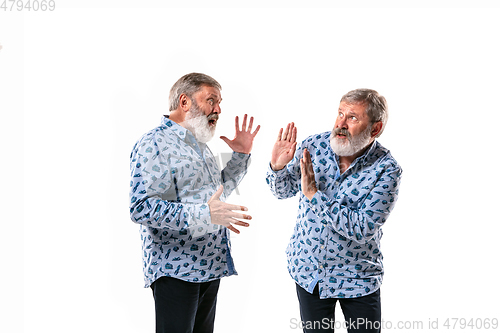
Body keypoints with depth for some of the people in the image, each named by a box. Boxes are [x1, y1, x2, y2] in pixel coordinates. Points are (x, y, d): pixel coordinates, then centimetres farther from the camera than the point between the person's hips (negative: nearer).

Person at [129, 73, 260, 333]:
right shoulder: (155, 143, -14)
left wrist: (241, 155, 16)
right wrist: (205, 214, -30)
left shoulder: (198, 144, 17)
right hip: (176, 271, -9)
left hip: (210, 267, 9)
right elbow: (142, 208, -25)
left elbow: (218, 189, 29)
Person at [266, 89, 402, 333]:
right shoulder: (315, 145, -10)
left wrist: (314, 194, -30)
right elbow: (283, 191, 4)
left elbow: (362, 230, -28)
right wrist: (278, 167, -18)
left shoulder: (387, 170, -20)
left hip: (357, 278, -3)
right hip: (308, 272, 3)